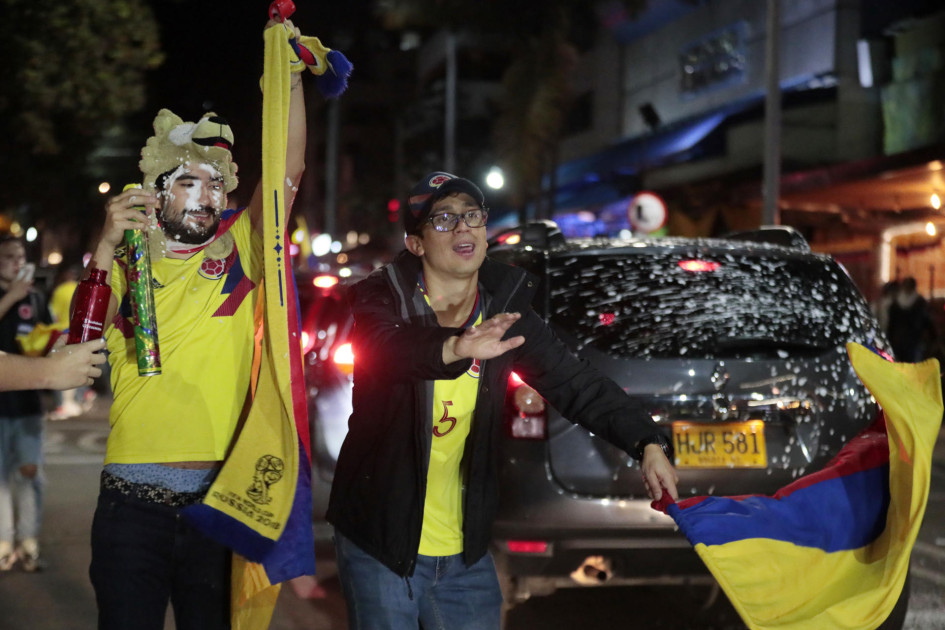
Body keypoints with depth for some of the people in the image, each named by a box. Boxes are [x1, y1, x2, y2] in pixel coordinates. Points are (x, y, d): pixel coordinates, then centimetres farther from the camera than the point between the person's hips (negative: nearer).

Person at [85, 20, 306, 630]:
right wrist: (106, 249, -20)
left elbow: (289, 171, -2)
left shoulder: (239, 253, 8)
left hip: (221, 498, 1)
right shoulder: (126, 266, 6)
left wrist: (290, 74, -11)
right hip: (134, 503, -1)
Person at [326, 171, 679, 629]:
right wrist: (454, 348, -56)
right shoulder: (382, 299, -12)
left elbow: (576, 384, -2)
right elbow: (385, 347, -35)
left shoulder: (505, 311, 1)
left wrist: (647, 441, -16)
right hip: (381, 541, -4)